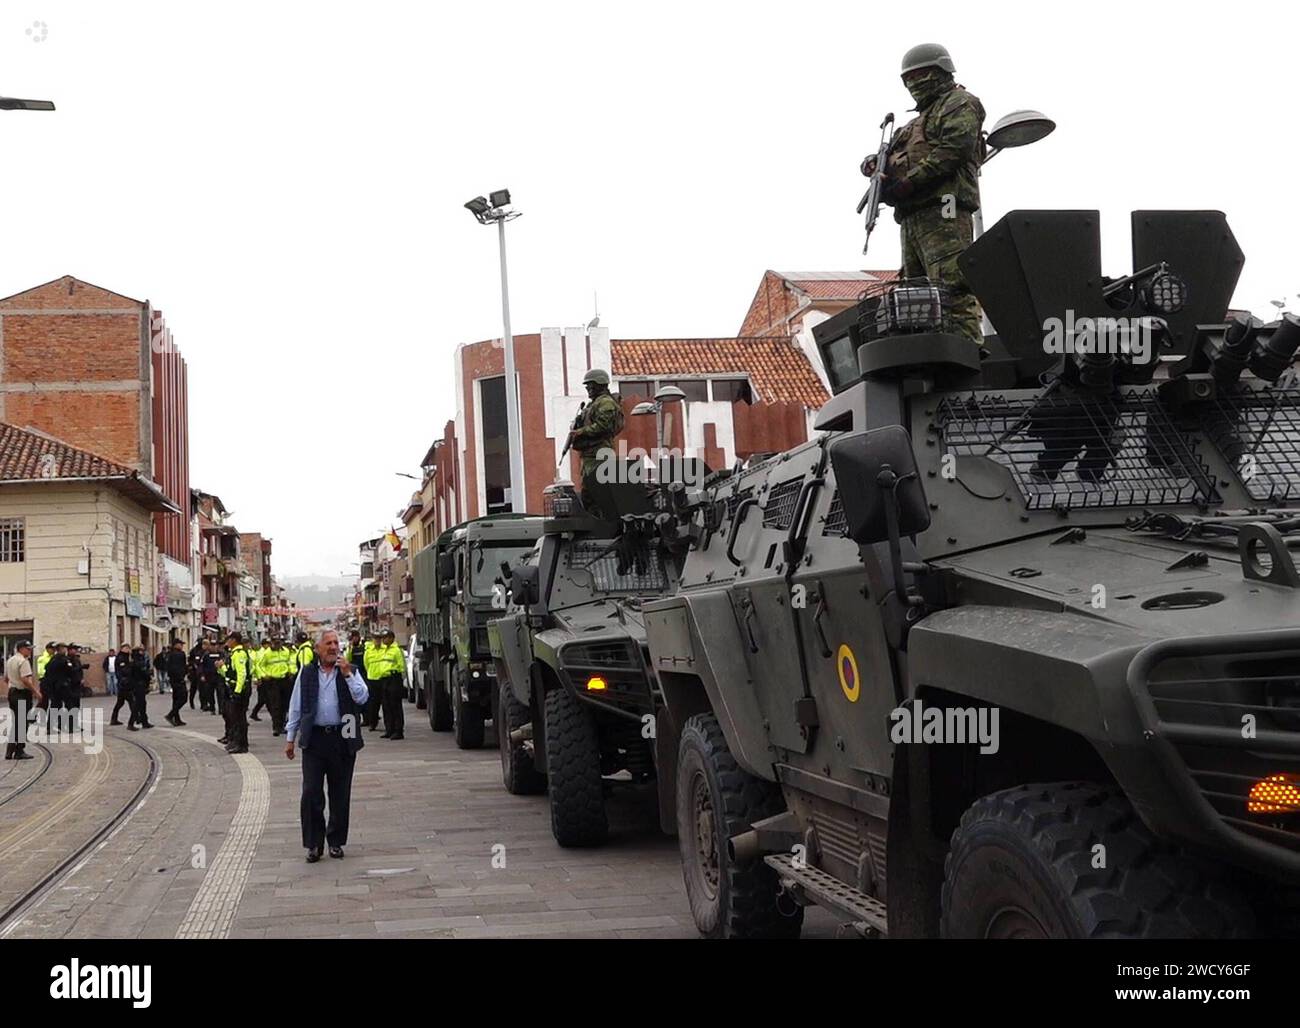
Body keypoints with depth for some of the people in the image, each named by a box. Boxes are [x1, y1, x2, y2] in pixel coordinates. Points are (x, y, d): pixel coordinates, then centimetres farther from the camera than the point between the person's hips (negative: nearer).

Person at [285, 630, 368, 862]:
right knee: (311, 793, -6)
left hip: (342, 739, 0)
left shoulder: (350, 671, 7)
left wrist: (347, 674, -13)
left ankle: (336, 841, 19)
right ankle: (313, 843, 5)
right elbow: (295, 707, 12)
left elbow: (362, 698, -7)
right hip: (314, 739, 0)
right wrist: (290, 739, 10)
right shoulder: (306, 673, 8)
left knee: (340, 794, 7)